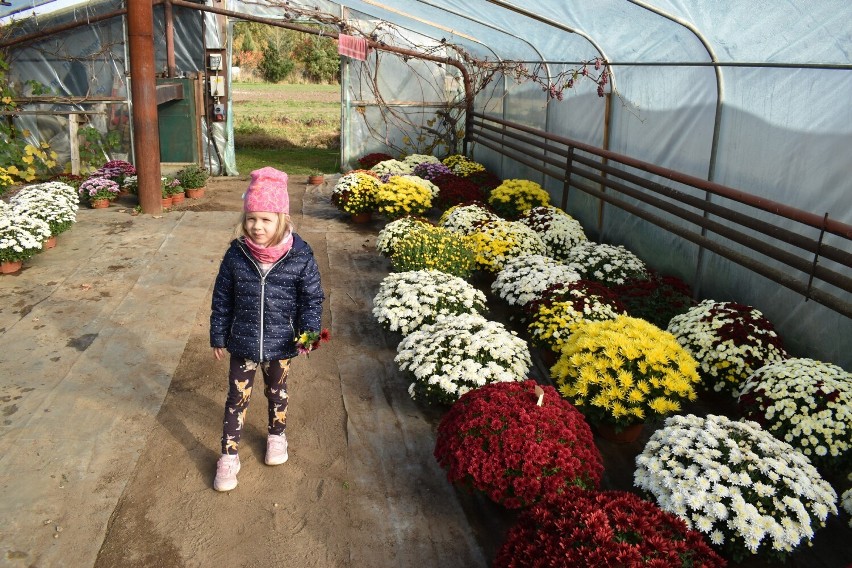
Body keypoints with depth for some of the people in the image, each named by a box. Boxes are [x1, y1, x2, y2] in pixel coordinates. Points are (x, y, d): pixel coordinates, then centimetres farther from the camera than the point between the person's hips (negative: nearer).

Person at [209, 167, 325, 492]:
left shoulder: (299, 256, -17)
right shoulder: (237, 254, -12)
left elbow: (312, 298, -7)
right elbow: (222, 298, -2)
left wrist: (309, 333, -16)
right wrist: (218, 337, 2)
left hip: (280, 343, 0)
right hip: (242, 343, 0)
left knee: (276, 391, 23)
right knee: (237, 398, 10)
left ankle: (277, 435, 48)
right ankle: (229, 456, 26)